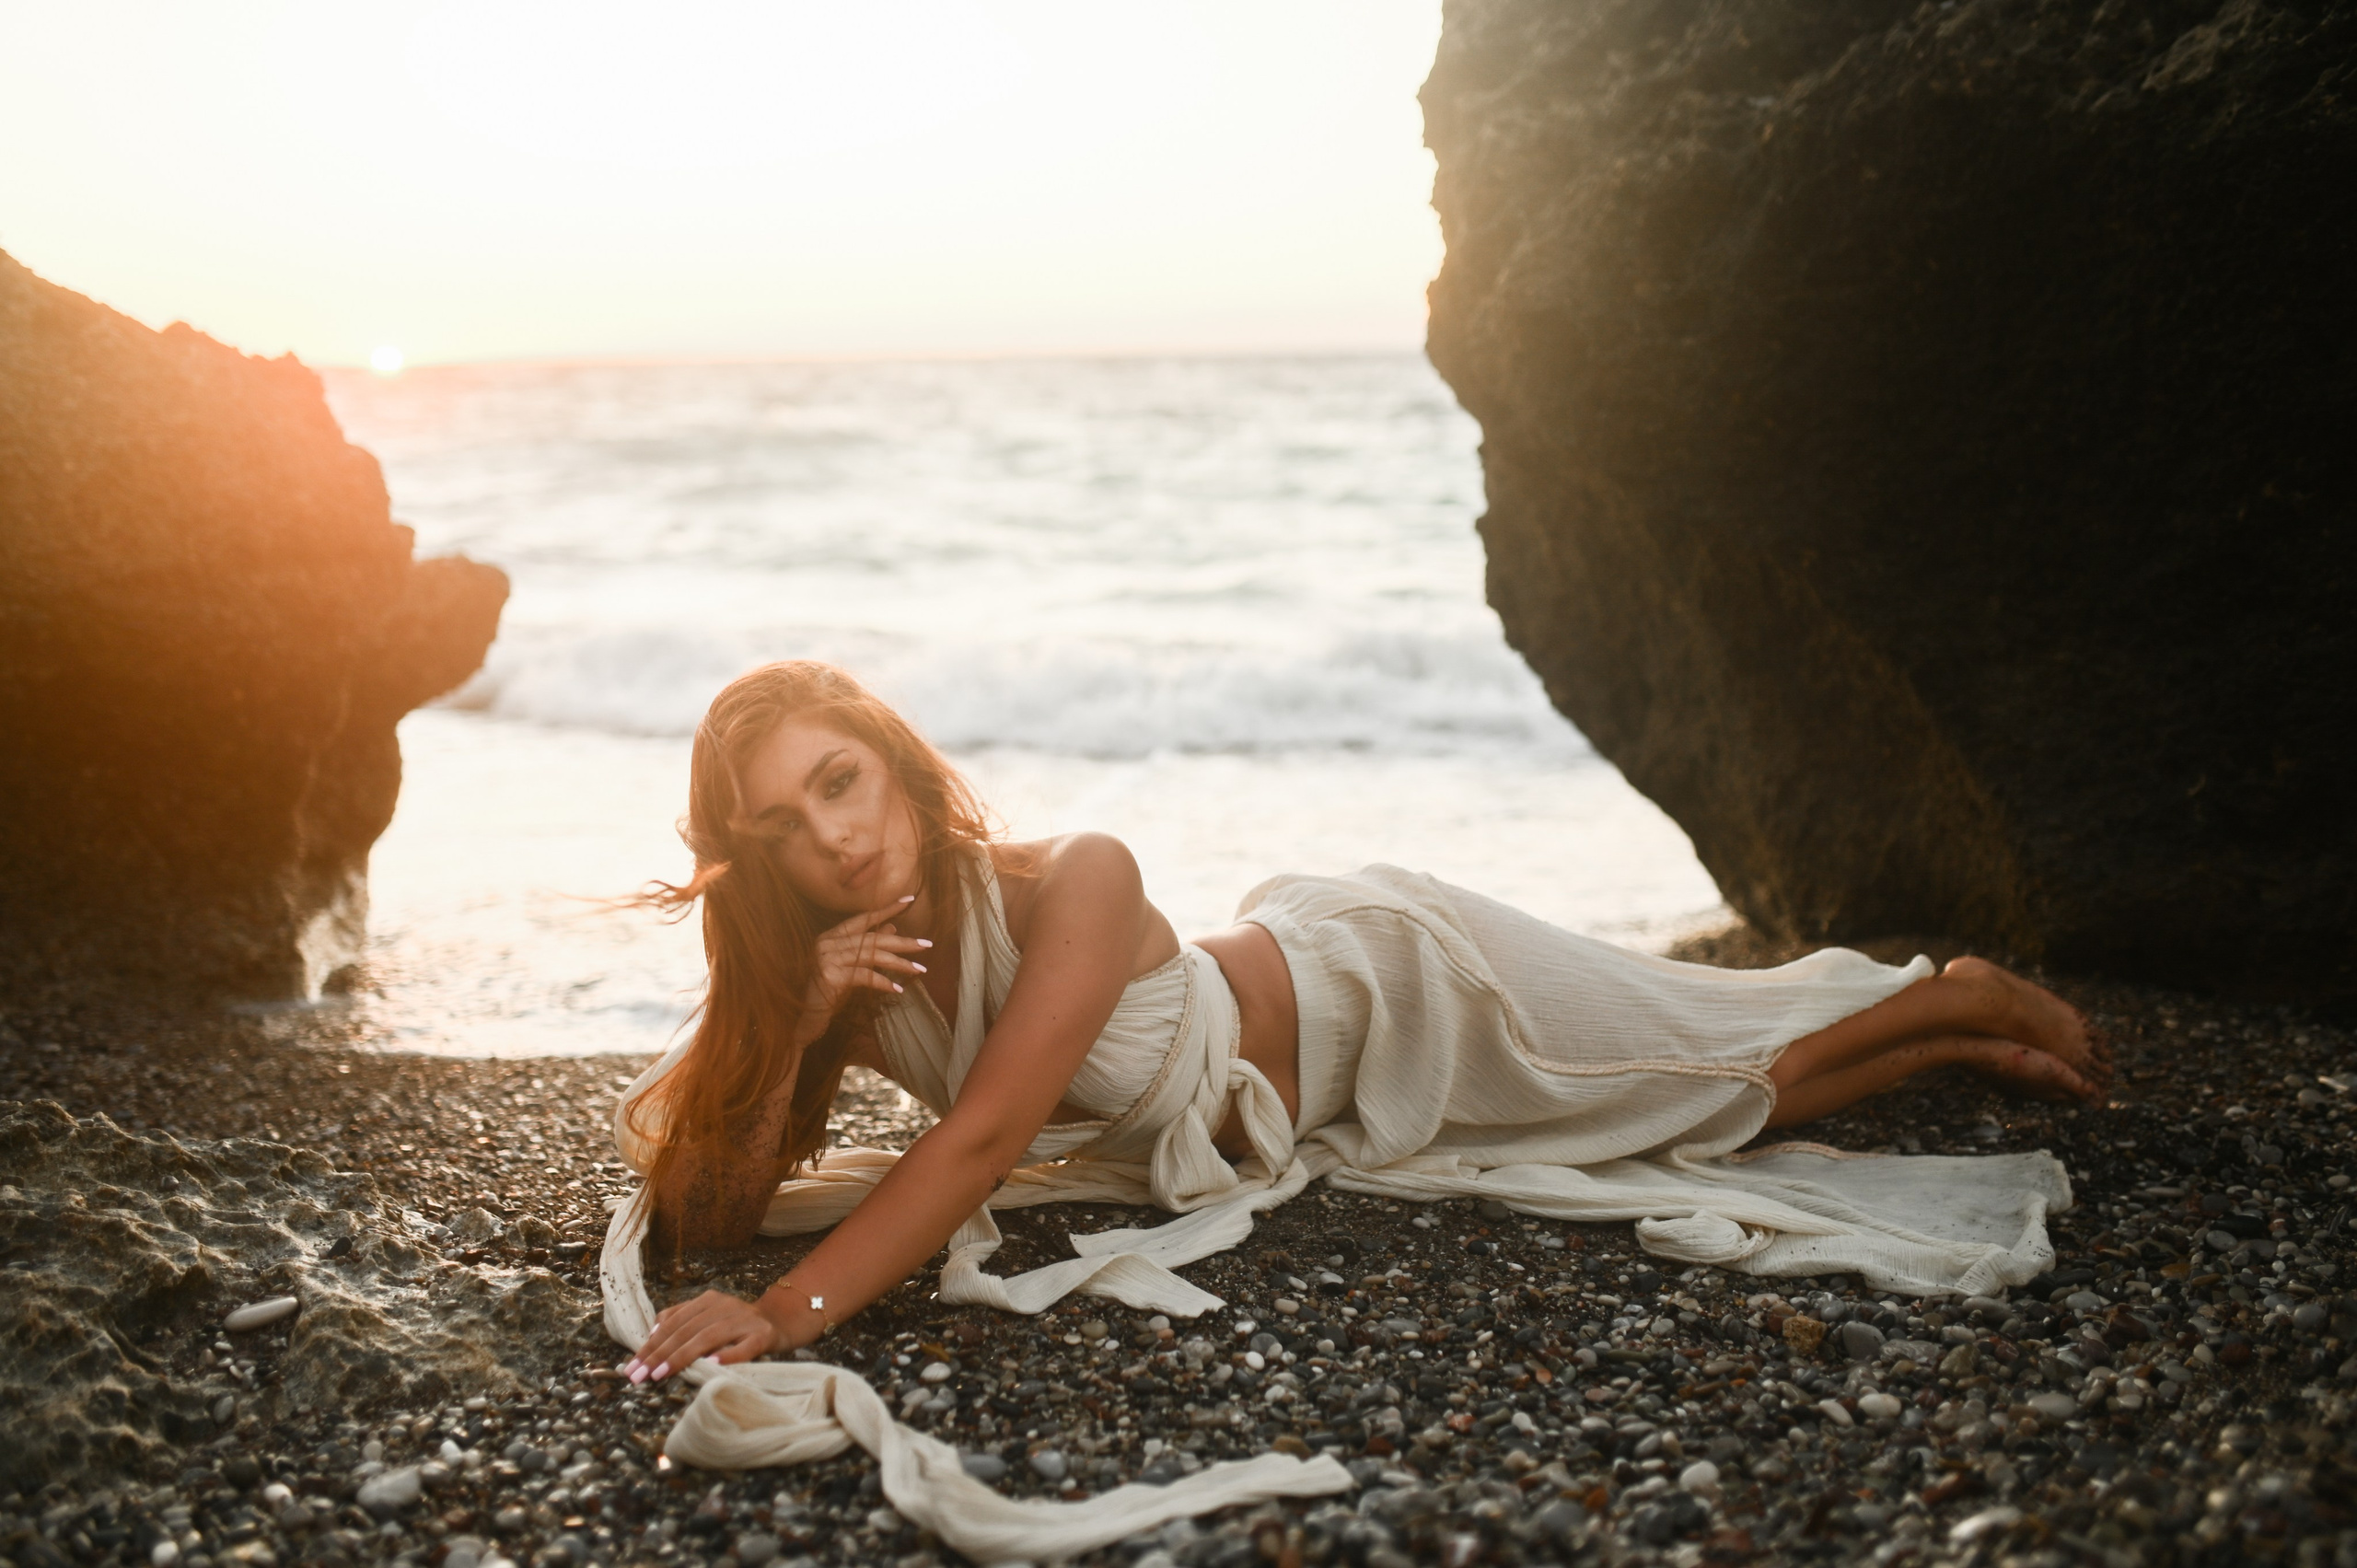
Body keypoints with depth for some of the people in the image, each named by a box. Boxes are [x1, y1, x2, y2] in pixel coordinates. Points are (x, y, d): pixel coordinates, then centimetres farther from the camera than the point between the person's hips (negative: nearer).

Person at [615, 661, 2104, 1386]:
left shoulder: (1075, 885, -37)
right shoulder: (837, 973, -18)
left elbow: (982, 1139, -46)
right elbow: (706, 1214, -21)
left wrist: (793, 1311, -56)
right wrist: (799, 1022, -36)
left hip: (1389, 986, -5)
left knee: (1731, 1073, 13)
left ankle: (1956, 1004, 42)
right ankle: (1947, 1039, 46)